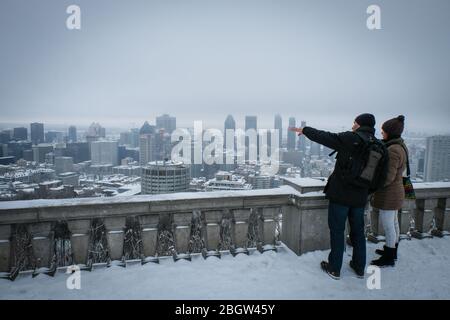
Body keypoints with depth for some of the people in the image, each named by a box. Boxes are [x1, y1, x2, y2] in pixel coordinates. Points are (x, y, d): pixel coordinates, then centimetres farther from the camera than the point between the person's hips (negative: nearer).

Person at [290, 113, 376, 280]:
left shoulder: (351, 138, -15)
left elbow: (324, 137, -10)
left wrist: (304, 130, 4)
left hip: (340, 194, -6)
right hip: (360, 197, 6)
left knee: (337, 230, 5)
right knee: (358, 231, 18)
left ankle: (334, 268, 16)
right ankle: (359, 267, 30)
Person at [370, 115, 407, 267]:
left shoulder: (393, 150, -24)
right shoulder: (401, 146, 8)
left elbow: (388, 177, -25)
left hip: (389, 194, -10)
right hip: (396, 192, 10)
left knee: (387, 226, 1)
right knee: (393, 223, 21)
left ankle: (388, 258, 14)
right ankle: (392, 251, 37)